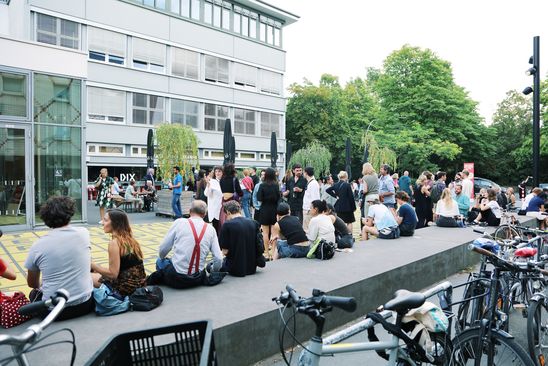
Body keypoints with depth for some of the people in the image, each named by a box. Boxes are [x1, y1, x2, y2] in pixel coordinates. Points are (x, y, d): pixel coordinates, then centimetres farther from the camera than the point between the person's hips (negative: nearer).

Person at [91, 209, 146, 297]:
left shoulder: (114, 242, -16)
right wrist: (98, 269, 13)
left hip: (126, 288, -9)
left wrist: (92, 265, -8)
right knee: (97, 274, 25)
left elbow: (113, 274, -17)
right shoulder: (130, 239, 8)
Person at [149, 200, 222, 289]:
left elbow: (163, 250, 0)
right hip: (197, 280, 2)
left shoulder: (179, 222, -5)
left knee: (160, 261, 26)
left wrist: (161, 258, 22)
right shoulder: (210, 229, 0)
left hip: (176, 278, -2)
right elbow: (218, 259, -3)